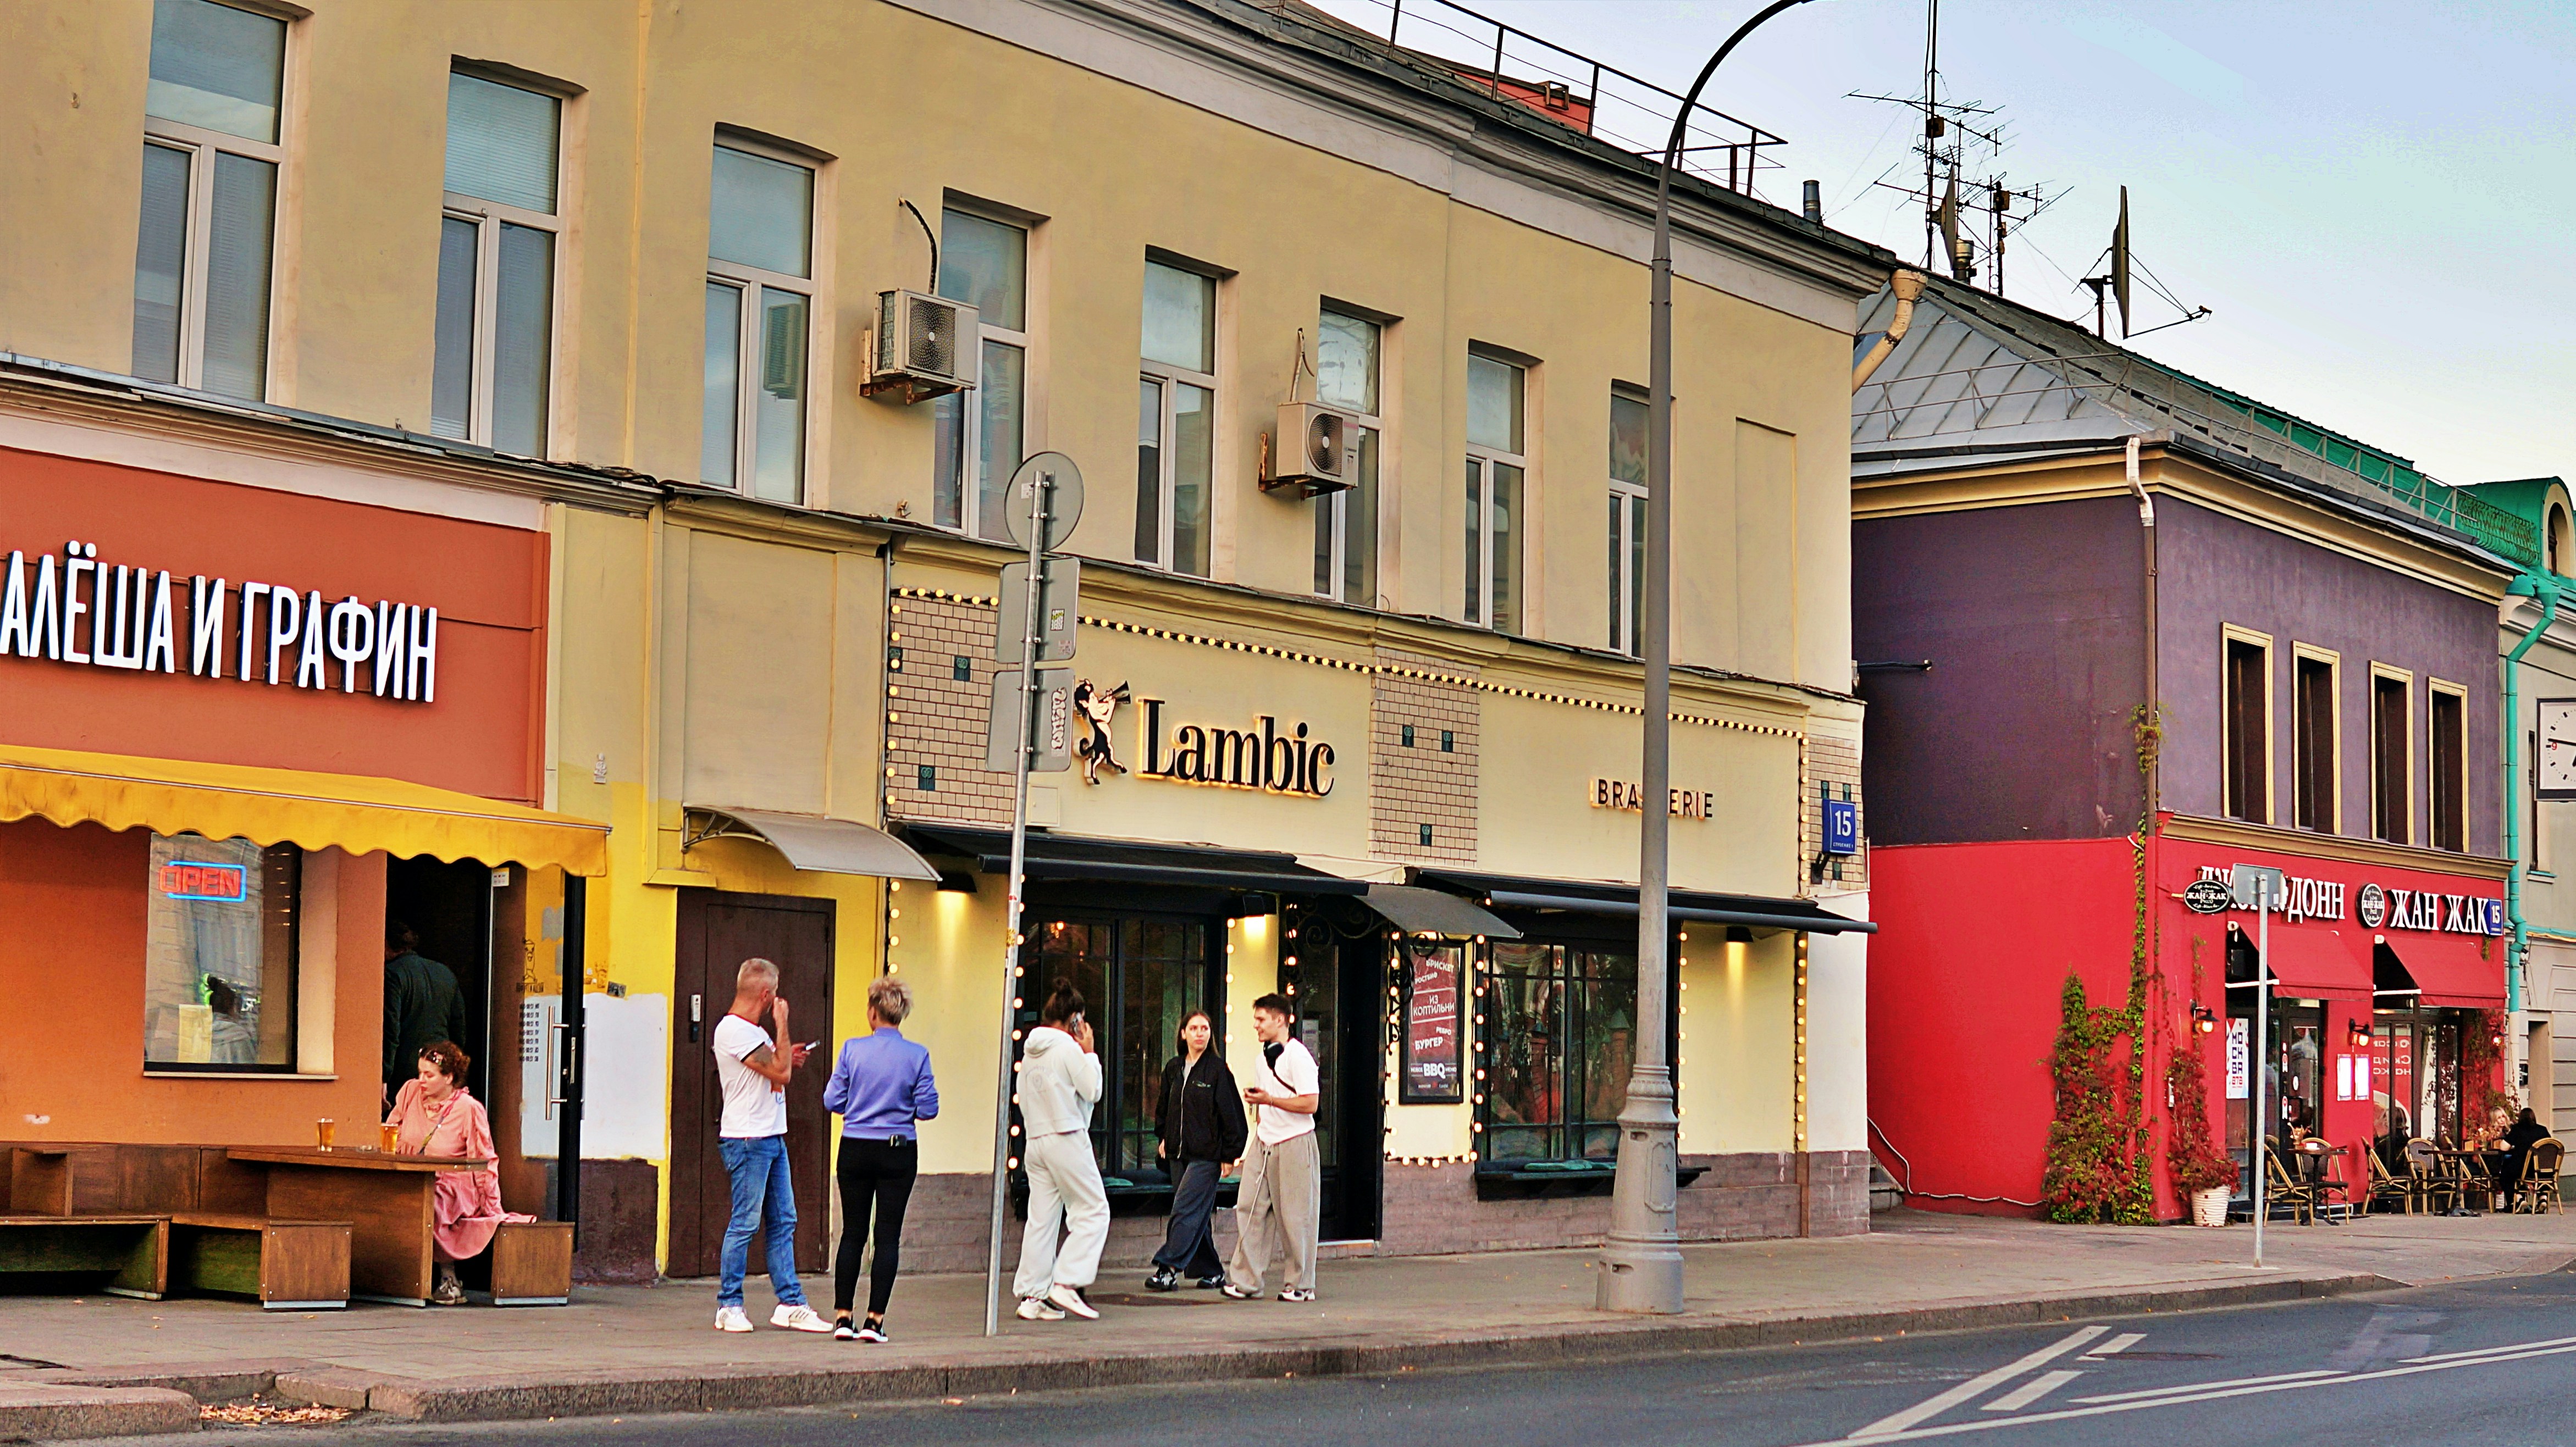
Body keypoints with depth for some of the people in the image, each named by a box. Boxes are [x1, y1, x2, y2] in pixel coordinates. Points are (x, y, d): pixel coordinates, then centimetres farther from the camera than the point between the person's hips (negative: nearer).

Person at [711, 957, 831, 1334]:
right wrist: (783, 1024, -10)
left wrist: (787, 1058, 12)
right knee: (745, 1223, -6)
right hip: (747, 1138, -10)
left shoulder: (754, 1031, 18)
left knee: (784, 1222, 8)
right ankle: (729, 1307, 2)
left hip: (772, 1138, 10)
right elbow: (780, 1072, -18)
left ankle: (790, 1304, 11)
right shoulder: (733, 1030, -13)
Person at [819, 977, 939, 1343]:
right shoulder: (917, 1055, -6)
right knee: (888, 1235, 3)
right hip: (899, 1153, -1)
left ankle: (842, 1317, 10)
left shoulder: (852, 1049, -6)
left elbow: (833, 1100, -4)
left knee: (853, 1232, 10)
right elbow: (928, 1109, -6)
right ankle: (875, 1320, -1)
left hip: (856, 1149, 1)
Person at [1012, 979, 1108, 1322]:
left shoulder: (1030, 1050, 14)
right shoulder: (1068, 1047, -8)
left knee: (1041, 1218, 7)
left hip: (1034, 1139, 8)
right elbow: (1092, 1090, -7)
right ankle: (1068, 1283, -11)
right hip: (1067, 1138, -8)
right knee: (1093, 1211, -1)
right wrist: (1089, 1053, 1)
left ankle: (1032, 1295, 4)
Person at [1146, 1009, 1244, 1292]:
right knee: (1197, 1214, 9)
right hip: (1178, 1152, 6)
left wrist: (1230, 1154, -8)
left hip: (1207, 1154, -6)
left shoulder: (1218, 1069, -6)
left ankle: (1168, 1269, -16)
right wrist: (1162, 1138, 16)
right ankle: (1211, 1271, 16)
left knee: (1186, 1210, -13)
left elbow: (1230, 1113, -6)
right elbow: (1165, 1107, 25)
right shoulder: (1173, 1069, 11)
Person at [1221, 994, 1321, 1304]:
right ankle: (1246, 1281, 4)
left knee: (1295, 1217, -1)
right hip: (1264, 1143, 8)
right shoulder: (1263, 1059, 15)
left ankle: (1300, 1285, 8)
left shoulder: (1298, 1056, -11)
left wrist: (1269, 1100, -21)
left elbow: (1309, 1104, -18)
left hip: (1294, 1144, -8)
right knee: (1249, 1208, 1)